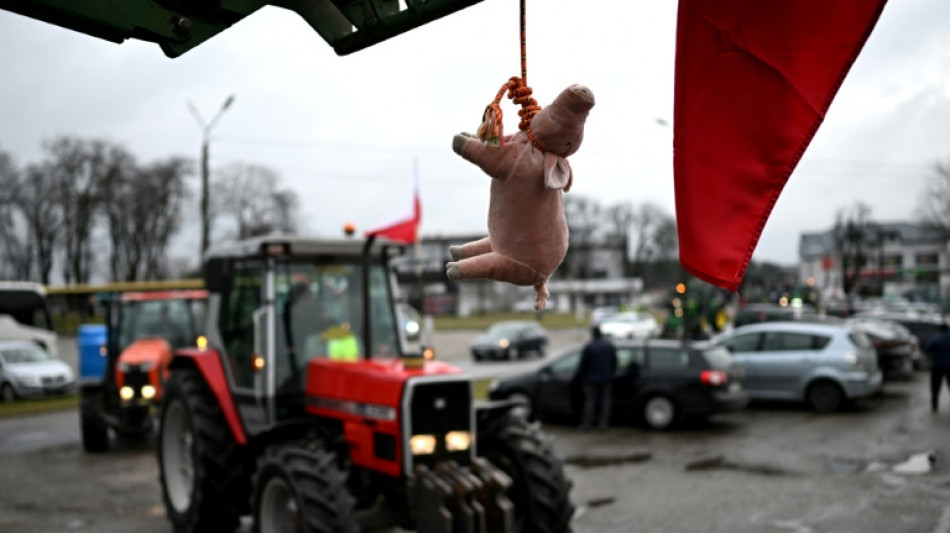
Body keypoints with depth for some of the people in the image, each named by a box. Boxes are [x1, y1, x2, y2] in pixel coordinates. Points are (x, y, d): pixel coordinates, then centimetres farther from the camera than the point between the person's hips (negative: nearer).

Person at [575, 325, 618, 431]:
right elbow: (614, 362, 7)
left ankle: (586, 424, 7)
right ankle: (603, 424, 12)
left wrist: (581, 378, 1)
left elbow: (583, 364, -10)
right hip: (606, 379, 4)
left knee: (590, 402, 4)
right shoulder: (609, 345, 1)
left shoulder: (589, 347, -15)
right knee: (605, 401, 10)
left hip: (592, 379, -4)